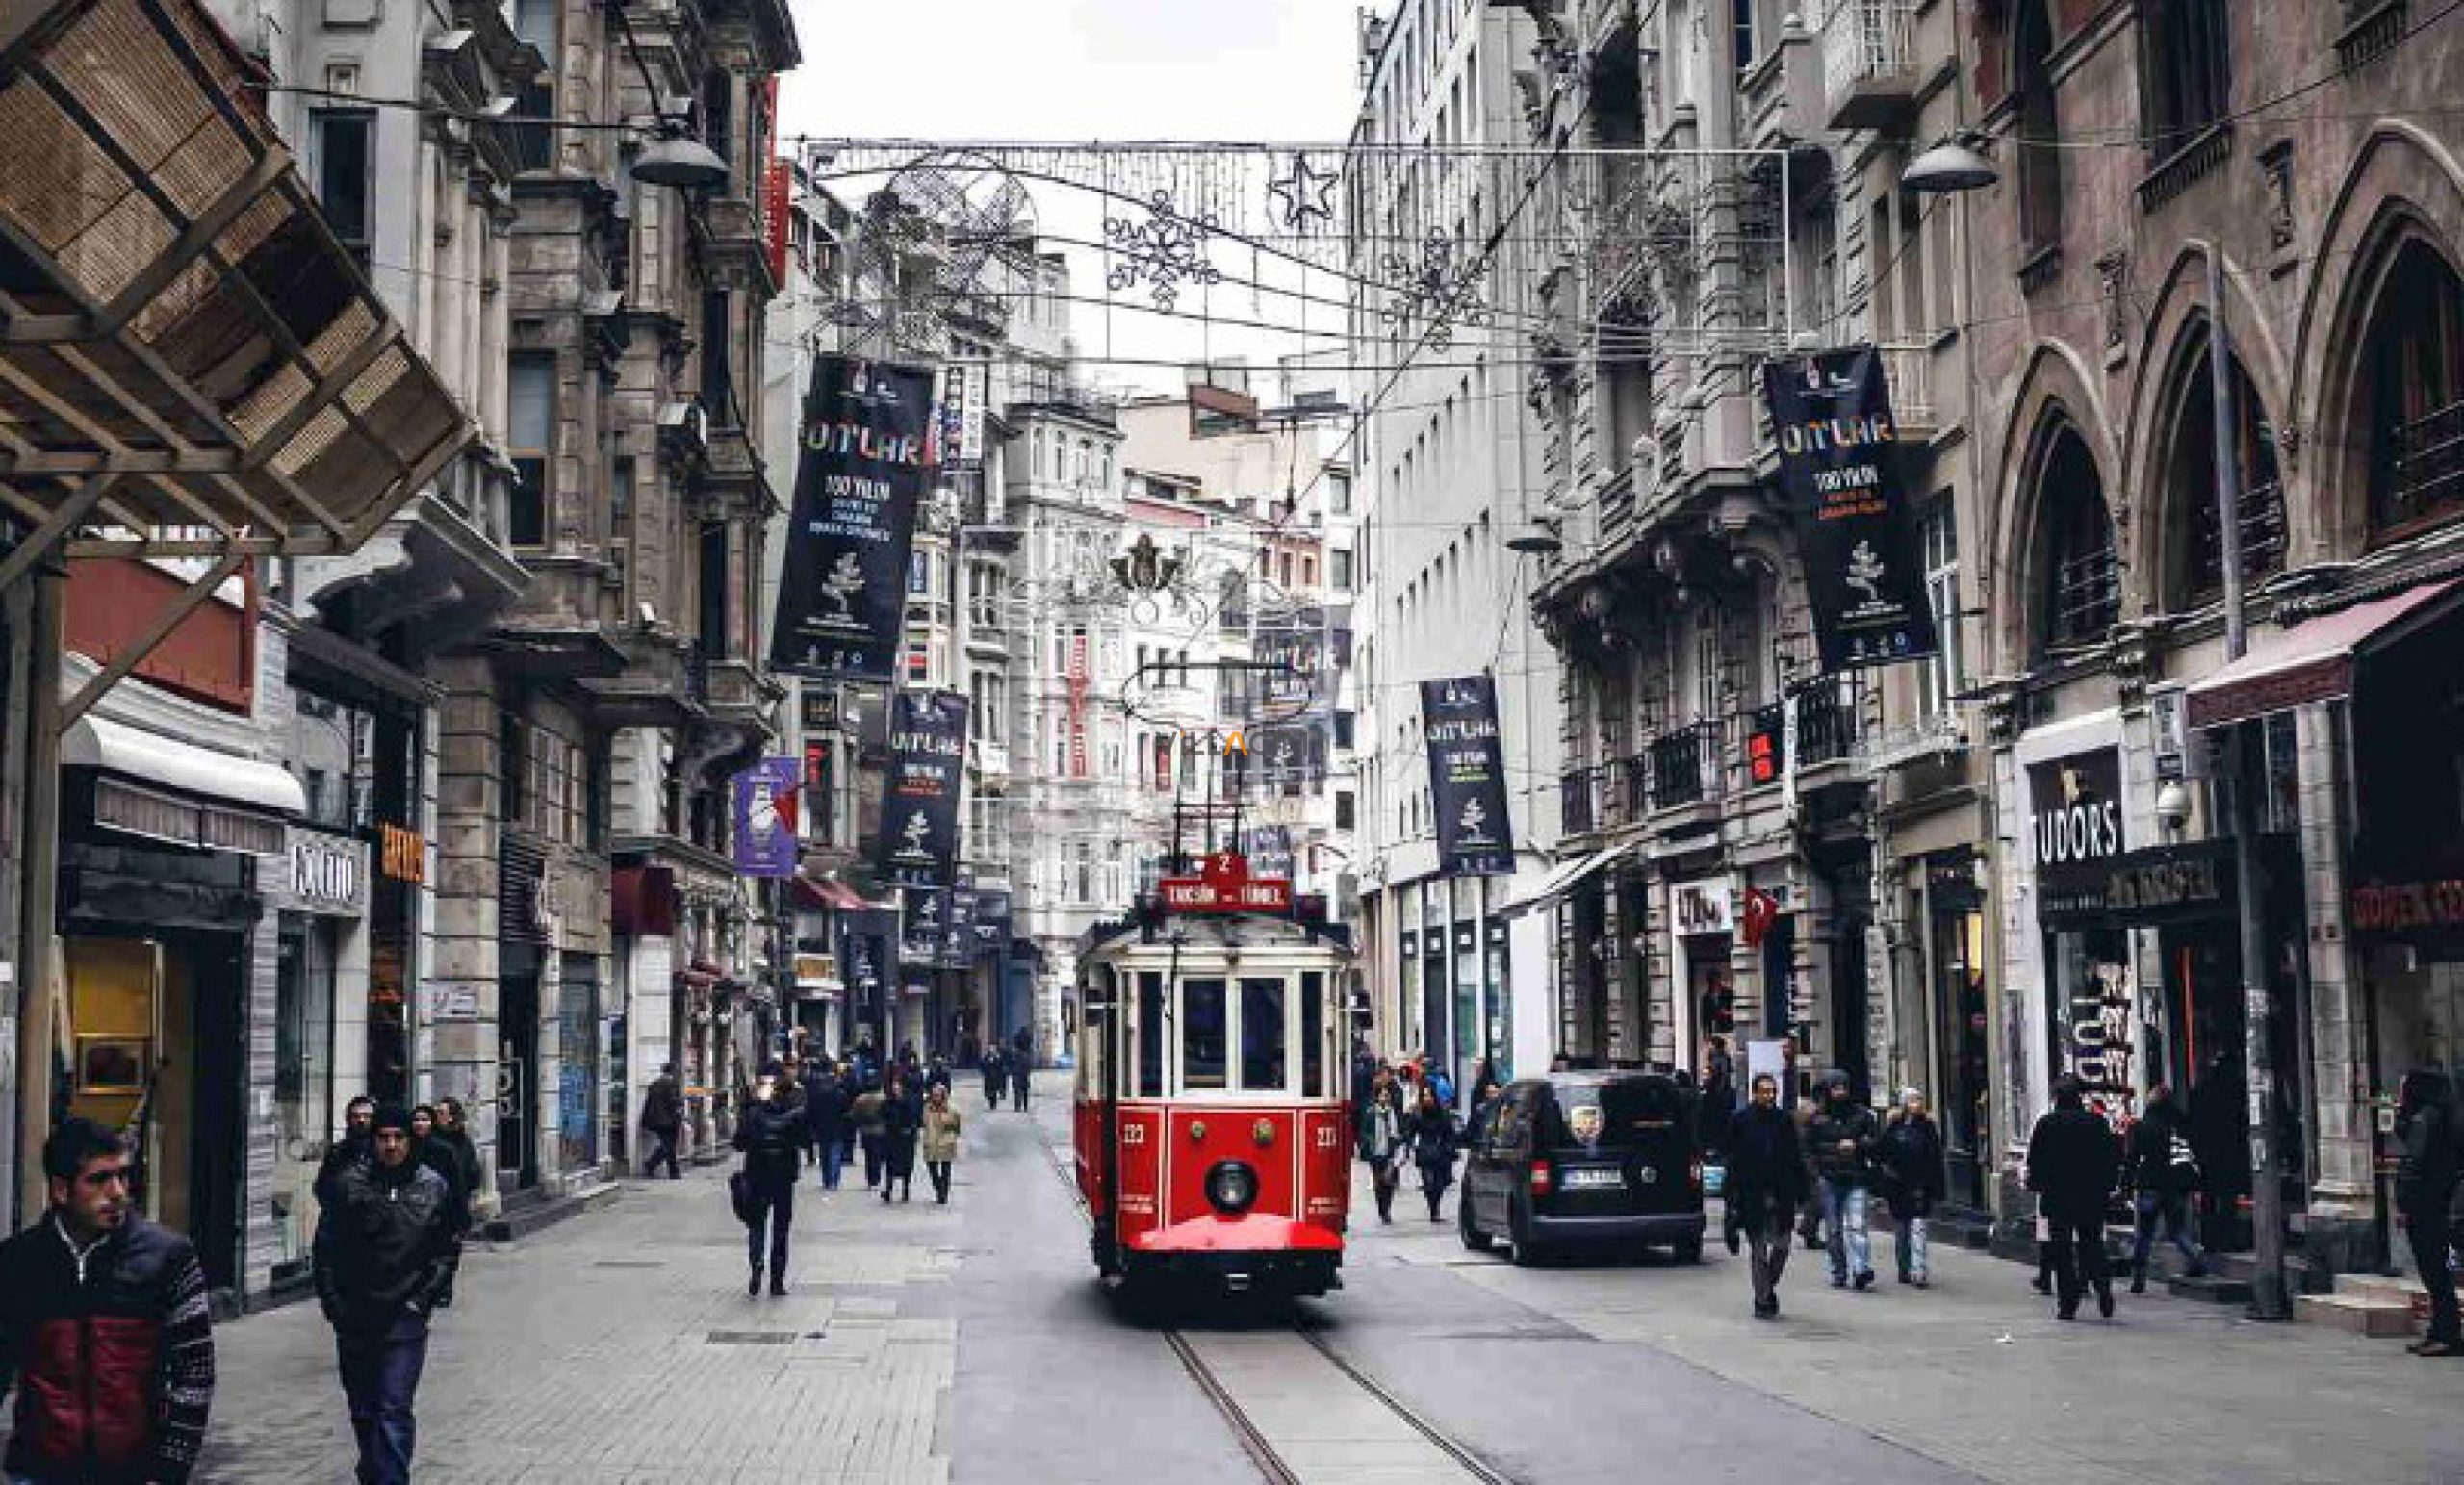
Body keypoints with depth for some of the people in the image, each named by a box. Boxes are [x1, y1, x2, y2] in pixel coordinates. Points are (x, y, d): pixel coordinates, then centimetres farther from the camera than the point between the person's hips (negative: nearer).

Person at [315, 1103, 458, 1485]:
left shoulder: (433, 1187, 1)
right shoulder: (350, 1184, -2)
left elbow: (446, 1251, 7)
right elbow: (326, 1248, 3)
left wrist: (423, 1298, -3)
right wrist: (333, 1303, -4)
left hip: (406, 1317, -1)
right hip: (354, 1318, 2)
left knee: (395, 1409, -9)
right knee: (363, 1410, 14)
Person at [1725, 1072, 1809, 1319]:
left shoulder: (1784, 1119, 6)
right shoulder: (1741, 1120, -1)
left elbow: (1796, 1160, 9)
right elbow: (1733, 1161, -1)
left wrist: (1800, 1193, 4)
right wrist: (1733, 1198, -6)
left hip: (1782, 1195, 2)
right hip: (1753, 1195, -2)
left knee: (1781, 1246, 4)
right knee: (1758, 1249, 1)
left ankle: (1768, 1287, 28)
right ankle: (1762, 1301, 8)